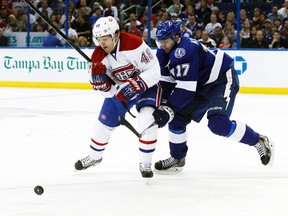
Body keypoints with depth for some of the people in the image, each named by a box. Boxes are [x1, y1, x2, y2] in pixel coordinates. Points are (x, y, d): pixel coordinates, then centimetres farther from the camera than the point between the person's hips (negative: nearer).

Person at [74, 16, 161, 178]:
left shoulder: (134, 44, -32)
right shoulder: (99, 56, -16)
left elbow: (154, 71, -28)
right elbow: (107, 90, -11)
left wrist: (135, 86, -37)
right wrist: (98, 80, -32)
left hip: (147, 85, -5)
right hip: (121, 89, 5)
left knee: (147, 121, -25)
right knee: (105, 122, 8)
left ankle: (145, 163, -11)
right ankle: (94, 157, 35)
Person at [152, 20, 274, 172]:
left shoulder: (186, 50, -31)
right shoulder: (163, 54, -1)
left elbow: (186, 88, -33)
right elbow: (166, 81, 0)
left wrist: (168, 109, -33)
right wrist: (163, 106, -16)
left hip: (222, 80, -10)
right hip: (202, 85, 10)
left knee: (218, 123, -26)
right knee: (177, 117, 5)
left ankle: (259, 142, -9)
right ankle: (177, 159, 23)